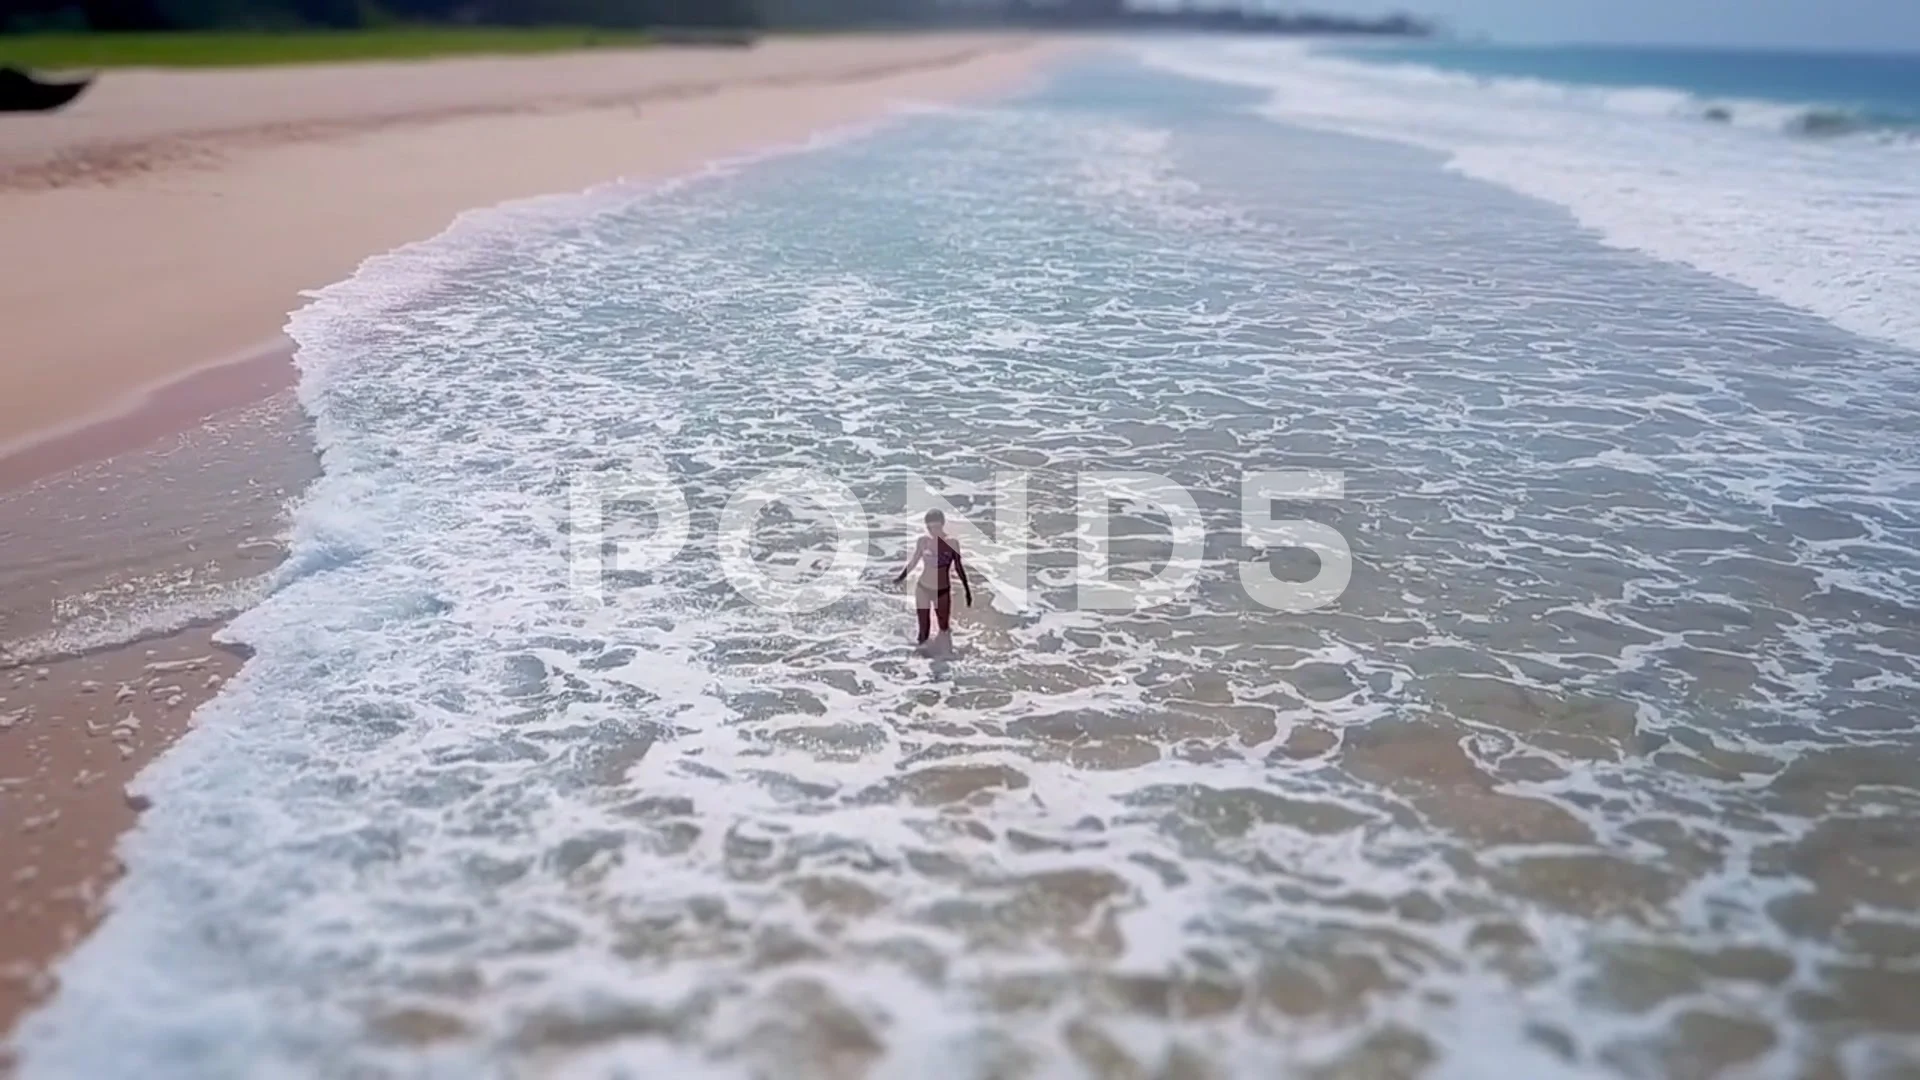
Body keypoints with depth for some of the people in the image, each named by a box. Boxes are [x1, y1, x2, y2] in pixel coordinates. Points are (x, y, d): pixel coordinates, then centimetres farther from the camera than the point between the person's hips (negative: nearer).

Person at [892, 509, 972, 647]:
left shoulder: (951, 542, -12)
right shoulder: (922, 541, -9)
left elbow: (958, 567, -2)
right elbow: (913, 561, 6)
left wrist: (967, 590, 0)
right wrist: (901, 576, -2)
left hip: (943, 591, 0)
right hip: (922, 589, 0)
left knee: (944, 629, 14)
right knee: (923, 627, 3)